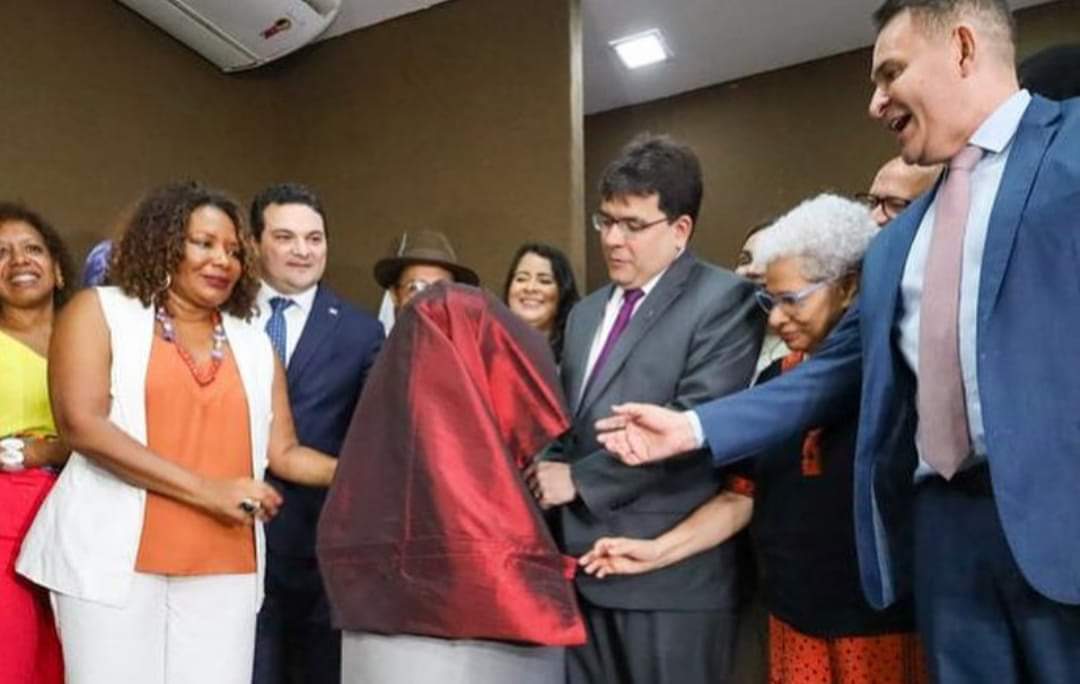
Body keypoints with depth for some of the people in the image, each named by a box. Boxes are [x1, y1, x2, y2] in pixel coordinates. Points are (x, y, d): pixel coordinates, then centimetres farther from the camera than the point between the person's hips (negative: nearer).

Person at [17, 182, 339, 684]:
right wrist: (206, 489, -14)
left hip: (224, 567, 3)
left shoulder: (254, 345, 15)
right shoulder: (100, 310, 4)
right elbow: (81, 425, -8)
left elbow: (282, 452, 12)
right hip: (115, 557, -3)